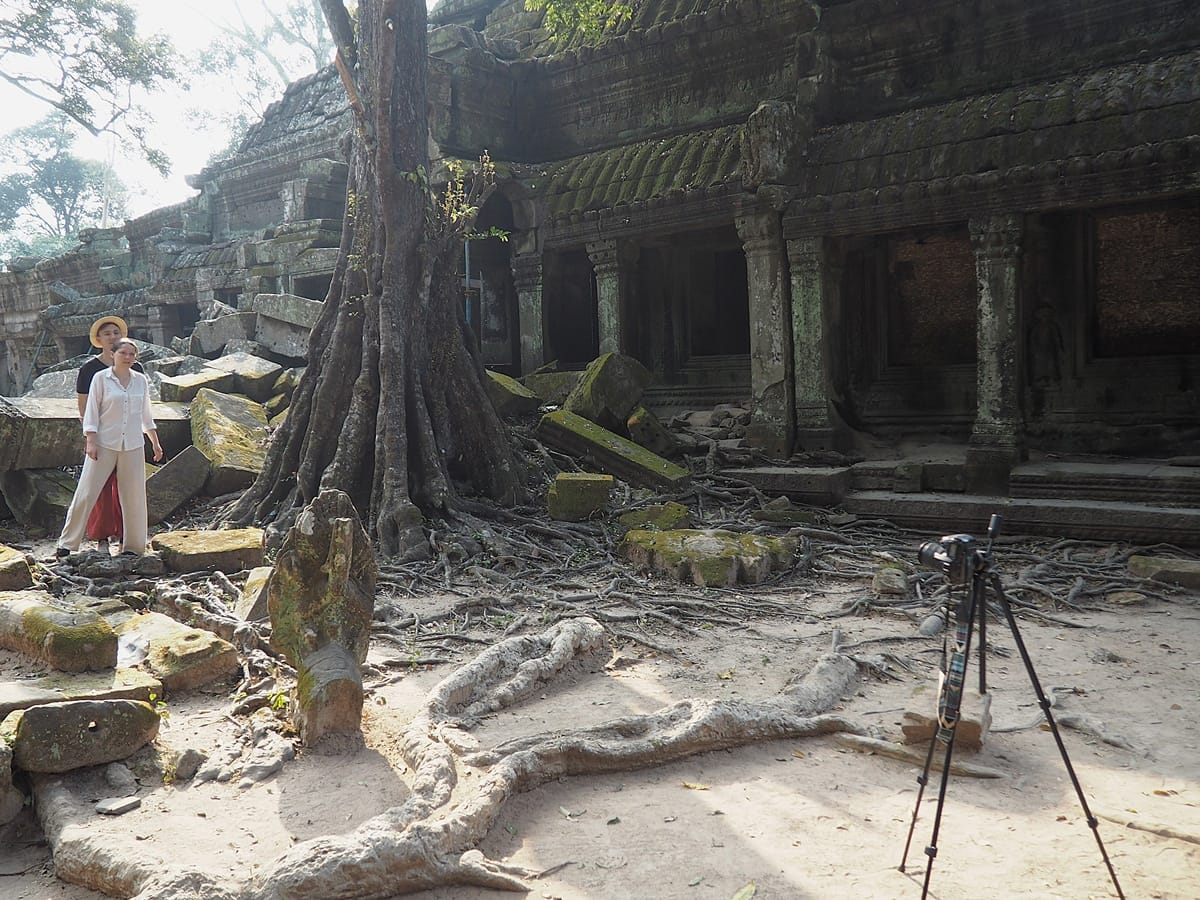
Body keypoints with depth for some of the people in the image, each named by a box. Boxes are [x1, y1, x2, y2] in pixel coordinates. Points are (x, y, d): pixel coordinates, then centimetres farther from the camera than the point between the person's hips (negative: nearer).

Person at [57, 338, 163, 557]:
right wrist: (90, 442, -10)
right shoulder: (101, 378, -2)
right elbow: (91, 412, -3)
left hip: (133, 446, 3)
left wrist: (155, 442, 17)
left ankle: (134, 545, 15)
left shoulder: (141, 380, 8)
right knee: (86, 493, -2)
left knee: (134, 496, 5)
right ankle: (67, 542, 7)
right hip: (105, 444, -3)